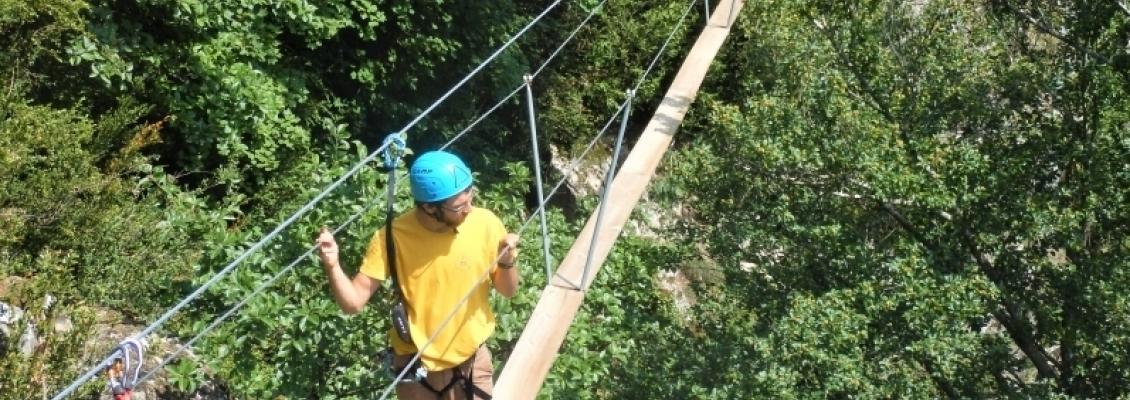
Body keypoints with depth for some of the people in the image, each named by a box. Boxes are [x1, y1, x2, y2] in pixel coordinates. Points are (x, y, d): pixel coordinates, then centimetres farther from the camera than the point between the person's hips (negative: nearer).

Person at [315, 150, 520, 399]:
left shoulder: (485, 223, -15)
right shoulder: (393, 237, -18)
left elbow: (508, 291, -2)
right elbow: (353, 303, -16)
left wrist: (507, 264, -22)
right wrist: (332, 266, -33)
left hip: (472, 361, 1)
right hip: (416, 366, -1)